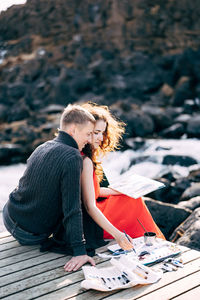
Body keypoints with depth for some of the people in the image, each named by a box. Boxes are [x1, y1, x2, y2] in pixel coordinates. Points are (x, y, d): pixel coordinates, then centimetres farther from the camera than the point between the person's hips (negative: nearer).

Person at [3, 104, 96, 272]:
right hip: (31, 235, -7)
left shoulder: (42, 147, 2)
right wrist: (79, 251, -24)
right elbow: (72, 208, -27)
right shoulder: (72, 157, -23)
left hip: (9, 217, 7)